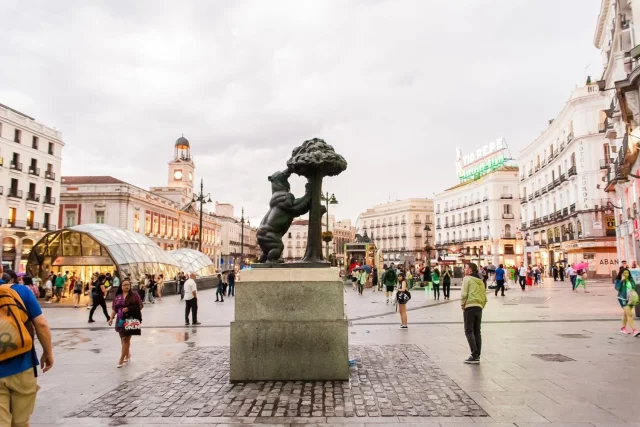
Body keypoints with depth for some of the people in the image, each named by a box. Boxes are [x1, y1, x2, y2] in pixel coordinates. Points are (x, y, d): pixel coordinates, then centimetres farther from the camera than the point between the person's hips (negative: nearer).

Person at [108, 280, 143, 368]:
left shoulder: (134, 295, -3)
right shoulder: (118, 297, 8)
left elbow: (140, 306, -4)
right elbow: (114, 309, 10)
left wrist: (129, 309, -15)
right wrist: (111, 318, 0)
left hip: (131, 320, -4)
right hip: (121, 320, 4)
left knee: (126, 339, -6)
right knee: (123, 338, 13)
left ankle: (121, 359, -1)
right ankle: (127, 354, 33)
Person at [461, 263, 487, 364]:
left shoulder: (467, 279, -4)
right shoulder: (481, 281, 18)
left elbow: (464, 294, -12)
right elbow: (484, 298, 15)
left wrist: (462, 306, -2)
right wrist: (480, 307, 18)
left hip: (470, 307, -7)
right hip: (479, 308, 7)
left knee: (469, 331, -4)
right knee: (477, 332, 12)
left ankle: (475, 355, -10)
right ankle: (477, 355, 13)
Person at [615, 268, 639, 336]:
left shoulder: (631, 280, 7)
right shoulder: (618, 281, -5)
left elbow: (635, 288, 12)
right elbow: (617, 288, -20)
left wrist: (635, 298, -2)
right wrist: (622, 280, -21)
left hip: (631, 299, 5)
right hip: (623, 299, -5)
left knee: (625, 314, 18)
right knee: (629, 314, -15)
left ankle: (623, 328, 32)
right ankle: (634, 330, -18)